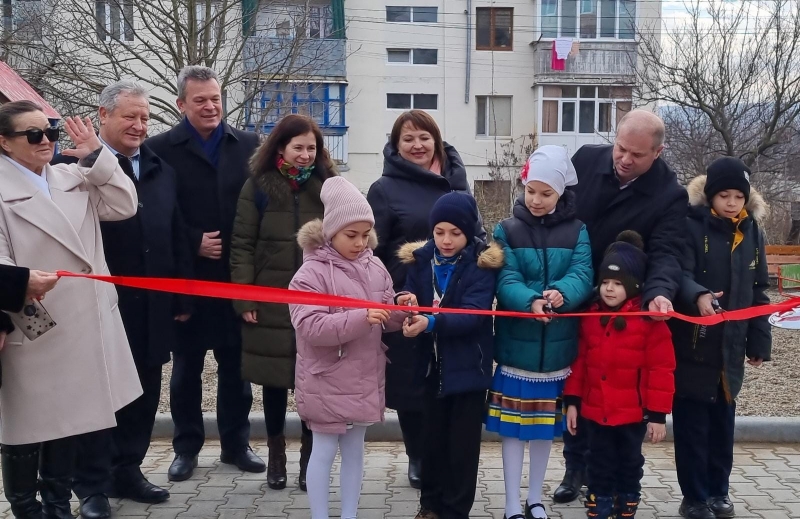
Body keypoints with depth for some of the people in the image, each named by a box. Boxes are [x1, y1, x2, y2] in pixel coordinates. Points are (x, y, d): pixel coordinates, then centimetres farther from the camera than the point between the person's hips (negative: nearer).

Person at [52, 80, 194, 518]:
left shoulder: (160, 170, 13)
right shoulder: (73, 164, -7)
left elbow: (176, 237, 12)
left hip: (151, 307, 6)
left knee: (143, 395, 14)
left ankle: (127, 471, 29)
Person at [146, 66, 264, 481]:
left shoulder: (248, 145, 4)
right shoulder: (160, 148, -2)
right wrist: (194, 243, -13)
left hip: (237, 274, 2)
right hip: (187, 276, -2)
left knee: (236, 364, 11)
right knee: (186, 366, 10)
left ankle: (236, 443, 25)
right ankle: (186, 447, 23)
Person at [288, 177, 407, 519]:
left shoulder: (375, 267, 3)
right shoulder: (311, 272, -14)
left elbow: (386, 319, 10)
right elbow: (310, 326, -24)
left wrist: (401, 310, -13)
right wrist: (360, 319, -32)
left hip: (365, 378, 6)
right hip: (326, 382, -5)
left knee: (355, 449, 16)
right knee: (324, 451, 4)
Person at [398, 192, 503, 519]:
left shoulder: (481, 264, -12)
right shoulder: (420, 259, 0)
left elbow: (474, 314, -23)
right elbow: (411, 299, 0)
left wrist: (431, 323, -37)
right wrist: (408, 308, -25)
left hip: (468, 366, -3)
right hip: (432, 364, 4)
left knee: (462, 444, 6)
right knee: (432, 438, 15)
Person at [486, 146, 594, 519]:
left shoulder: (577, 231, 1)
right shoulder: (507, 230, -1)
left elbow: (582, 276, -12)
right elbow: (506, 281, -12)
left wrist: (562, 293, -34)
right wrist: (530, 301, -32)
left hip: (557, 347, 1)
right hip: (517, 345, -1)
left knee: (546, 425, 14)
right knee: (514, 425, 3)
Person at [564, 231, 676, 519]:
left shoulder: (650, 321, -13)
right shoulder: (591, 317, 1)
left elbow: (661, 370, -12)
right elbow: (579, 361, 6)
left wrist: (658, 414, -12)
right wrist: (572, 400, 5)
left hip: (633, 413, -3)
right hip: (595, 411, 3)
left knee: (630, 466, 15)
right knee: (600, 469, 12)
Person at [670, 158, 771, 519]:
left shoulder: (752, 231, 8)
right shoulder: (691, 226, -8)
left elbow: (758, 292, 12)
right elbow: (679, 274, -19)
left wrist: (759, 342, 10)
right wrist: (697, 296, -40)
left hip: (731, 348, 5)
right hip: (692, 347, -5)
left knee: (723, 422, 13)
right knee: (692, 424, 2)